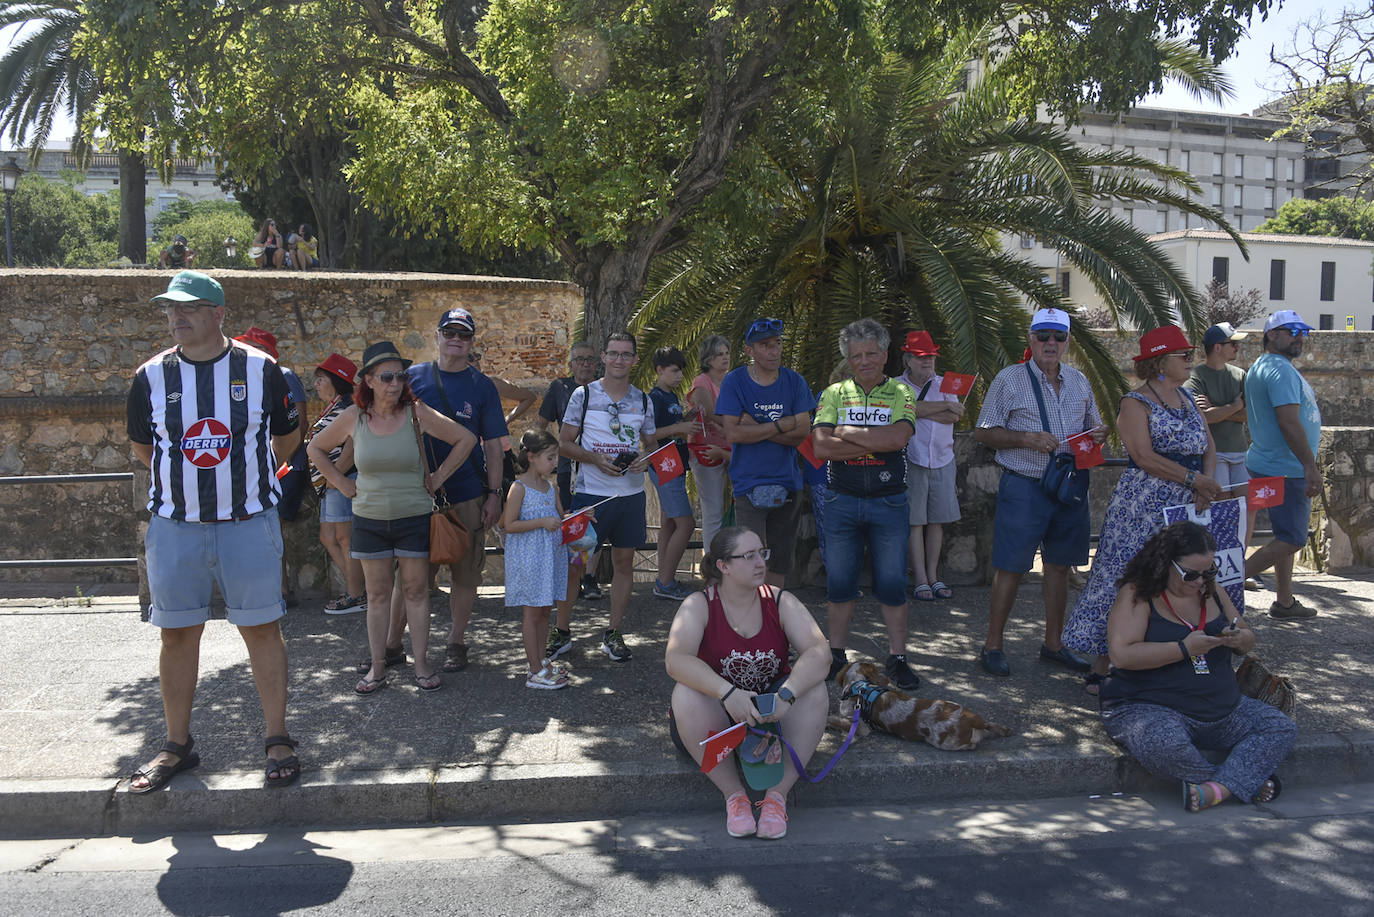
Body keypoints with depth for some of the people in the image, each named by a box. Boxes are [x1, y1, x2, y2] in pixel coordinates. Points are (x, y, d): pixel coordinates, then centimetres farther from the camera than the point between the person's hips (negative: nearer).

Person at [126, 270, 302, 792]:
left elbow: (284, 439, 11)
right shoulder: (152, 377, 2)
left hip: (249, 523, -2)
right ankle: (177, 746, 23)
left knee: (262, 628, 2)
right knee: (177, 634, 9)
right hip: (175, 527, 2)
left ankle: (278, 740, 13)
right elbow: (143, 448, 16)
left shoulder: (260, 369, -3)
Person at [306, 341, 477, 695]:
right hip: (369, 519, 2)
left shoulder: (416, 413, -8)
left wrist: (438, 477, -3)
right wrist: (343, 484, 4)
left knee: (416, 590, 4)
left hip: (414, 517, -1)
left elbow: (466, 440, -3)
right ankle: (377, 668, 15)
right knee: (378, 593, 7)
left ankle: (422, 665, 13)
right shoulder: (354, 417, -3)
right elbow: (316, 448, 11)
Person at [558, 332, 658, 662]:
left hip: (631, 492, 4)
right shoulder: (584, 394, -1)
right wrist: (595, 458, -16)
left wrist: (645, 458, -6)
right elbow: (564, 443, 0)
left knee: (624, 562, 7)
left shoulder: (642, 400, 8)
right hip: (590, 492, -3)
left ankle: (613, 633, 18)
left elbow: (650, 443, 17)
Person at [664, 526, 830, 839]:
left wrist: (786, 694, -35)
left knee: (813, 689, -24)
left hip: (774, 715, 2)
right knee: (686, 694, -31)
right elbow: (675, 660, -27)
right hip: (715, 721, -2)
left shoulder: (781, 602, -3)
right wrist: (727, 693, -41)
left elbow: (819, 652, -17)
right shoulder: (699, 606, -10)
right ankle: (733, 794, -19)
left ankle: (778, 793, -18)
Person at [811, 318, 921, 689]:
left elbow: (898, 437, -17)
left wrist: (847, 432, -12)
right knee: (840, 581, 8)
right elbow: (821, 446, -9)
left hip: (888, 502, -1)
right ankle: (836, 654, 21)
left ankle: (897, 658, 14)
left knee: (892, 583, 3)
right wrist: (876, 443, -13)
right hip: (841, 501, 1)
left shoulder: (901, 394, 3)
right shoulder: (834, 394, 6)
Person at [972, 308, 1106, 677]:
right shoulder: (1009, 380, -3)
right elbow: (983, 433, -5)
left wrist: (1099, 435, -1)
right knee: (1010, 567, -2)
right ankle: (993, 646, 8)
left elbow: (1094, 427, 23)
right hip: (1024, 487, -5)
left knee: (1058, 566, 12)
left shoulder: (1079, 381, 13)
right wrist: (1027, 439, -18)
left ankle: (1053, 644, 24)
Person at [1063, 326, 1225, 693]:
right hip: (1144, 507, -7)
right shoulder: (1136, 402, -7)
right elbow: (1145, 457, -17)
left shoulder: (1188, 399, 15)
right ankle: (1101, 670, 1)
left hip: (1187, 508, 7)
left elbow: (1208, 447, 12)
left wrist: (1206, 486, -6)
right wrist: (1194, 479, -17)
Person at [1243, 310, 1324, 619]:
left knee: (1286, 536, 15)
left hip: (1270, 464, 11)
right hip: (1285, 469, -11)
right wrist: (1311, 466, -25)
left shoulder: (1259, 367, 15)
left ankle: (1284, 602, 22)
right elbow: (1289, 422, -25)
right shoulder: (1282, 370, -17)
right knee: (1292, 540, -8)